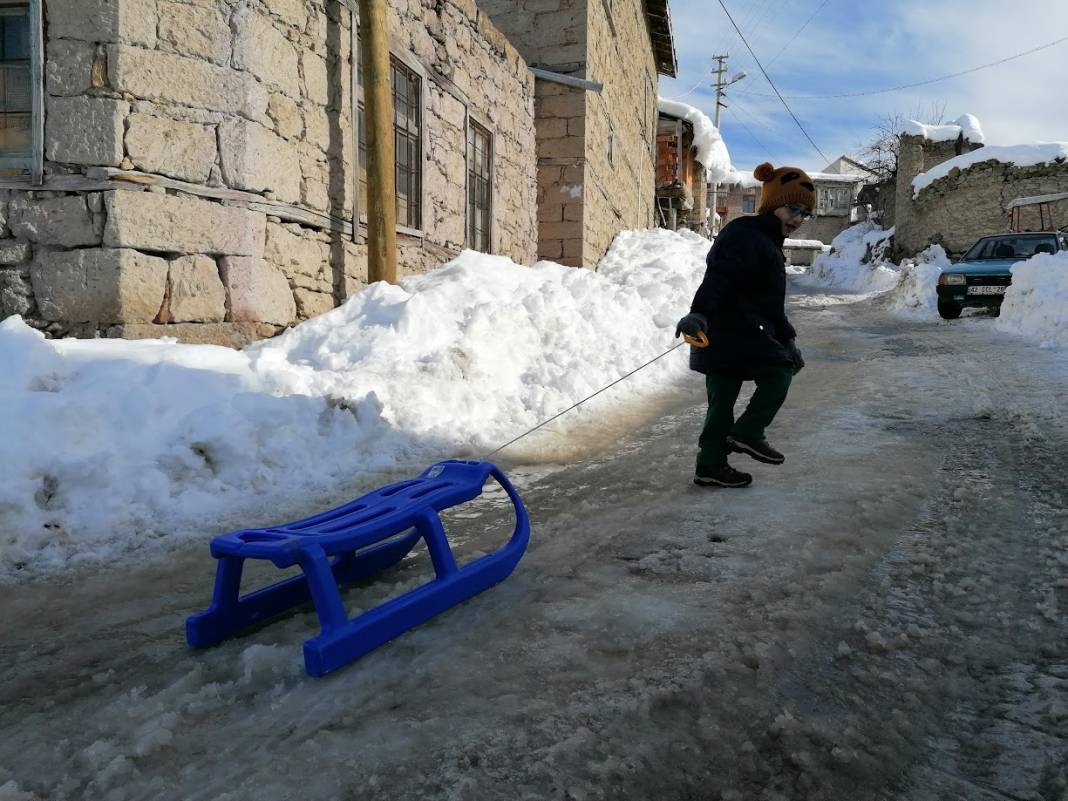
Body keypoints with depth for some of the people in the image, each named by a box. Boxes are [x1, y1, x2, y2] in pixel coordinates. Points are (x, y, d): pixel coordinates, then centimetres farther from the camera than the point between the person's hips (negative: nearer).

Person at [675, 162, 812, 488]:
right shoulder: (745, 234, -9)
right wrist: (699, 312, -40)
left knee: (722, 400, 10)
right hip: (728, 330, -10)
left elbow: (771, 304, 30)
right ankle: (746, 433, -1)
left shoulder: (769, 244, 25)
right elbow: (719, 276, -27)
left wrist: (787, 339, 31)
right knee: (780, 372, -6)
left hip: (730, 336, 10)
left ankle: (711, 466, 15)